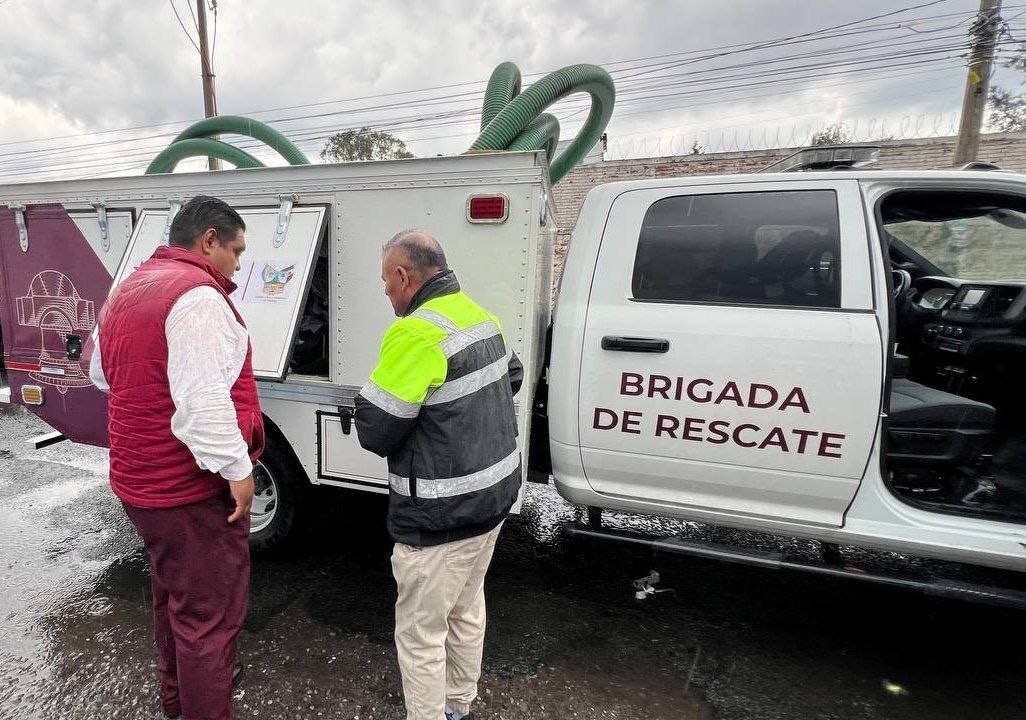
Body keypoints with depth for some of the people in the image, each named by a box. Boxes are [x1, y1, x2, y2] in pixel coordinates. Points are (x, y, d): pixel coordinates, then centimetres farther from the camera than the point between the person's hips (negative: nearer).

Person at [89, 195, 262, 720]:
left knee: (172, 591, 26)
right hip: (193, 487, -10)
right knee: (210, 612, 4)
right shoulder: (197, 296, -21)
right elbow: (203, 400, -29)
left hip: (139, 480, 10)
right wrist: (237, 468, -22)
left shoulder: (127, 291, 11)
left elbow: (101, 373, 24)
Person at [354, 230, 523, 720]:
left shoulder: (415, 334, -24)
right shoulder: (480, 315, 3)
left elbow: (374, 430, -20)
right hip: (495, 493, 9)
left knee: (420, 631, 11)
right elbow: (511, 378, 18)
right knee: (466, 607, 26)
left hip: (442, 514, -9)